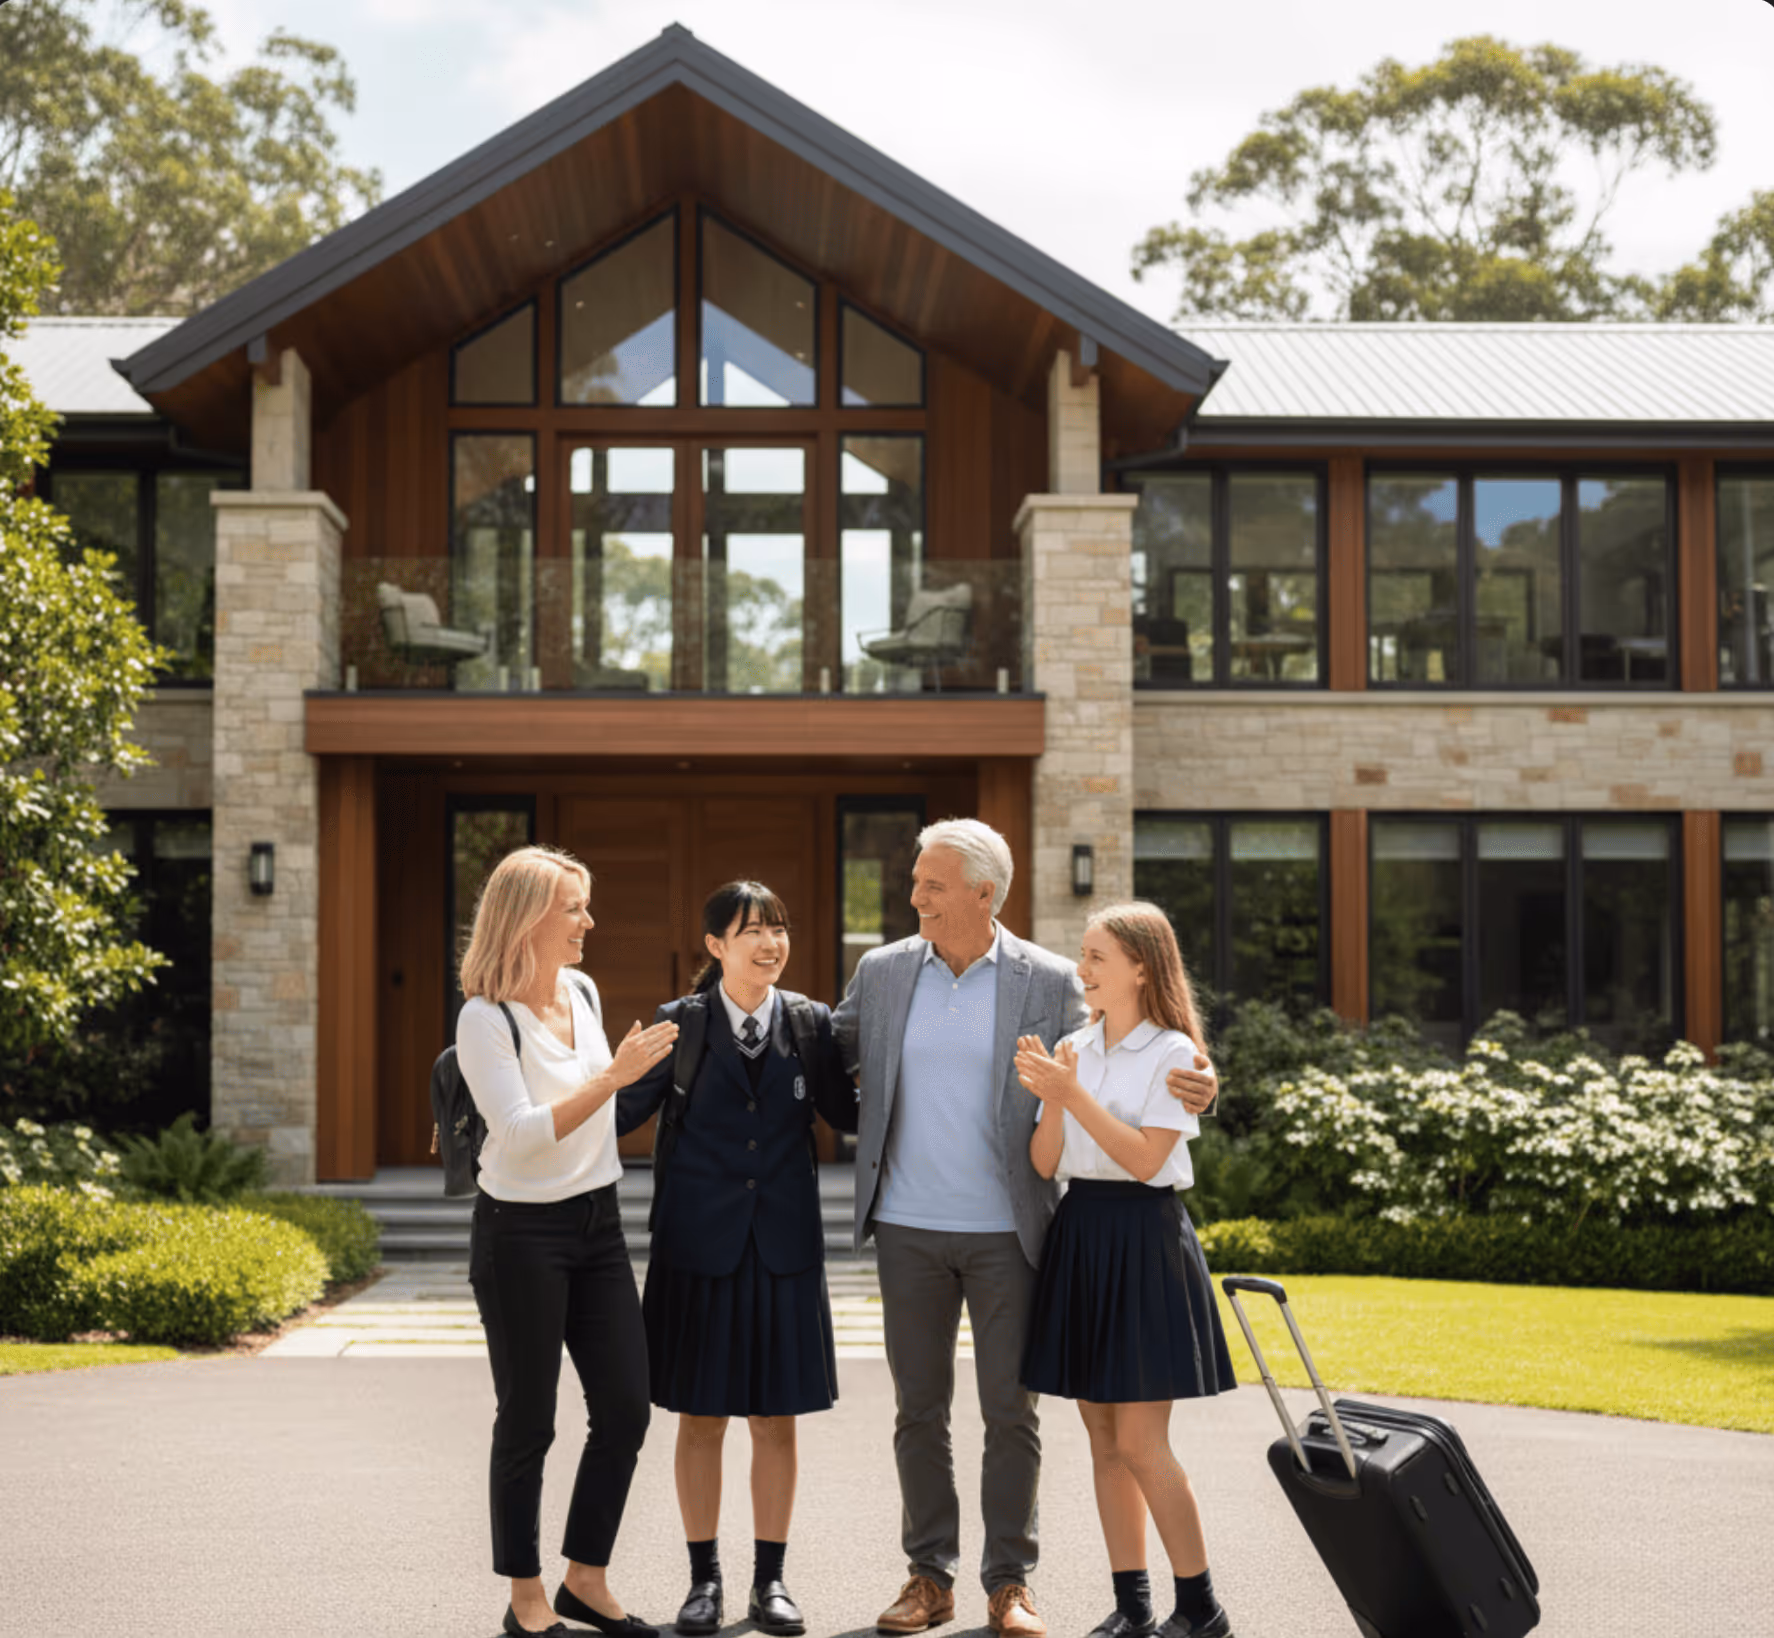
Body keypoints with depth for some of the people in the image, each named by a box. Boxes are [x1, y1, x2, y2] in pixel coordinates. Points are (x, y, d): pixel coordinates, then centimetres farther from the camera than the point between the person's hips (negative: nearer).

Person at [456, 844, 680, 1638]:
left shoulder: (583, 993, 7)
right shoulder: (485, 1019, -15)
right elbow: (522, 1134, -23)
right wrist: (614, 1075, -27)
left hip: (597, 1222, 7)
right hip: (522, 1232, -7)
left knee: (625, 1407, 5)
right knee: (528, 1420, 3)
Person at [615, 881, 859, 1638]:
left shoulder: (809, 1022, 3)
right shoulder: (680, 1023, -2)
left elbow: (847, 1112, 9)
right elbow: (625, 1110, -4)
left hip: (783, 1242, 2)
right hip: (700, 1241, -1)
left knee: (775, 1418, 7)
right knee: (700, 1416, 6)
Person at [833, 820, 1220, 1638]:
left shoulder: (1049, 981, -3)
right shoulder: (881, 972, 5)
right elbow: (829, 1055, 13)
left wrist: (1185, 1085, -17)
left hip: (1006, 1231, -2)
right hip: (907, 1229, 2)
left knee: (1011, 1412, 4)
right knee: (918, 1409, 9)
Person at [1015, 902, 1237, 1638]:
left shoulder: (1172, 1054, -7)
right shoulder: (1074, 1050, 9)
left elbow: (1144, 1158, -16)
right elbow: (1044, 1163, 5)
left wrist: (1073, 1094, -20)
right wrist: (1049, 1100, -12)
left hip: (1142, 1239, -6)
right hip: (1078, 1238, 6)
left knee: (1140, 1442, -7)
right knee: (1103, 1440, 9)